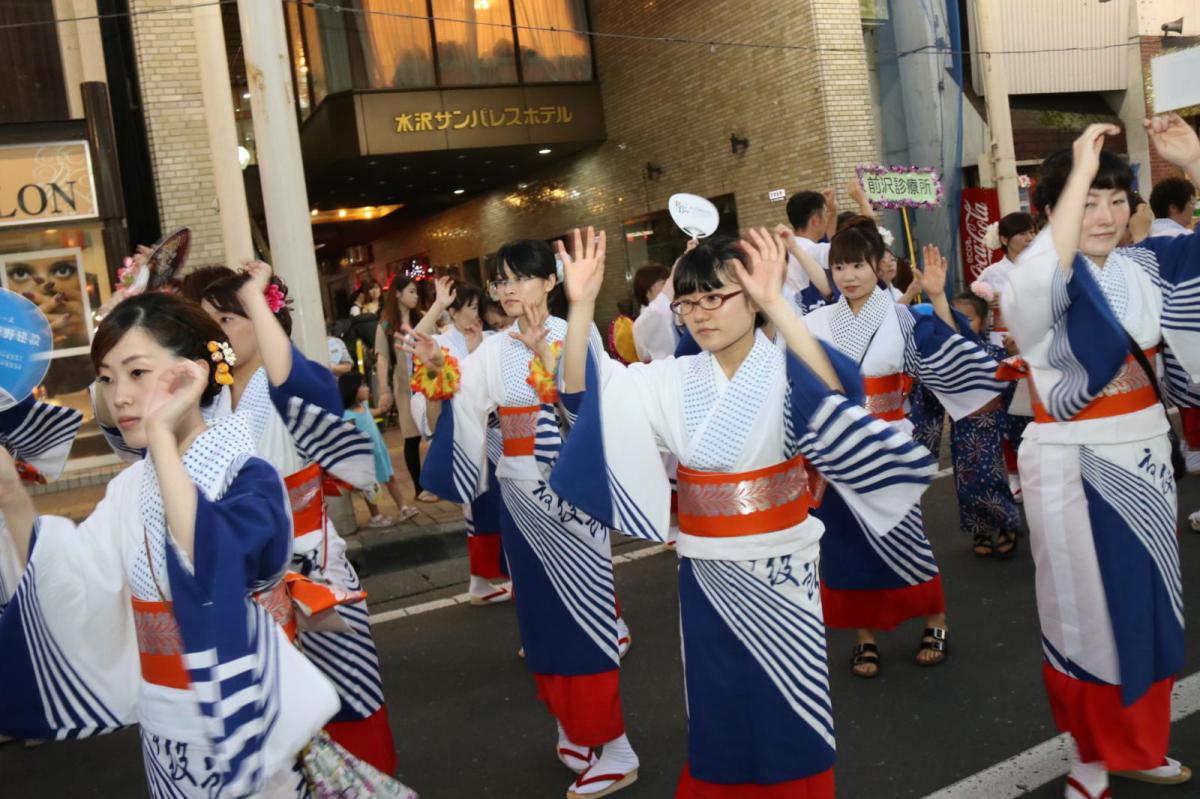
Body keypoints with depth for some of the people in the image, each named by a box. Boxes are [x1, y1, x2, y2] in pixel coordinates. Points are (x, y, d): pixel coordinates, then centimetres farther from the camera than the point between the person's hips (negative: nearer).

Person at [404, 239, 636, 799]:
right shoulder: (492, 351, 7)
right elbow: (462, 406, -2)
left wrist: (544, 355, -28)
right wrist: (437, 369, -17)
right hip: (518, 494, 5)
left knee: (582, 607, -3)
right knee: (540, 608, 13)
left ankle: (614, 749, 8)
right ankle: (572, 727, 30)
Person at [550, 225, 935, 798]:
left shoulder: (787, 374, -12)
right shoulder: (676, 381, 0)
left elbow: (840, 391, -34)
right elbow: (582, 390, -6)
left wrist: (776, 304, -40)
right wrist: (581, 305, -19)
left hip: (778, 574, -3)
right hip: (705, 576, 4)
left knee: (789, 718, 11)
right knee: (717, 715, 17)